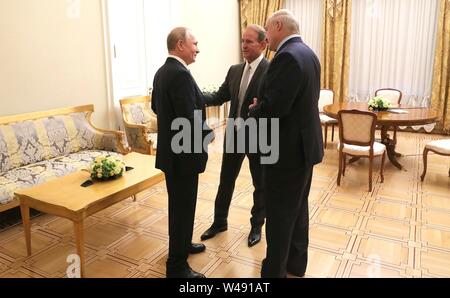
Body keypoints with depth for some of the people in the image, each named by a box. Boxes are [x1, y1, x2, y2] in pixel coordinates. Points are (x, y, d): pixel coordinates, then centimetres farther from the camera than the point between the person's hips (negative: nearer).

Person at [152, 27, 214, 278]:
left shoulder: (162, 71, 9)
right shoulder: (180, 74, -22)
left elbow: (156, 106, 21)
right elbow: (190, 120, -26)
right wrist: (208, 132, -9)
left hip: (171, 149, 10)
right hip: (183, 153, -10)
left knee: (179, 204, 22)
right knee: (183, 207, 1)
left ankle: (182, 244, 41)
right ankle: (177, 266, 15)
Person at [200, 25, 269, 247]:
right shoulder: (234, 70, 8)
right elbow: (219, 97, 8)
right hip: (234, 135, 6)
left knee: (260, 184, 12)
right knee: (226, 180, 16)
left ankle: (256, 226, 32)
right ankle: (220, 221, 35)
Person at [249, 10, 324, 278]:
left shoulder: (287, 56, -20)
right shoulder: (307, 53, 12)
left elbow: (274, 106, -26)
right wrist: (261, 106, 7)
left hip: (287, 148, -10)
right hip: (304, 143, 10)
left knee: (279, 215, 3)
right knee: (297, 208, 20)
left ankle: (275, 271, 18)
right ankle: (296, 262, 35)